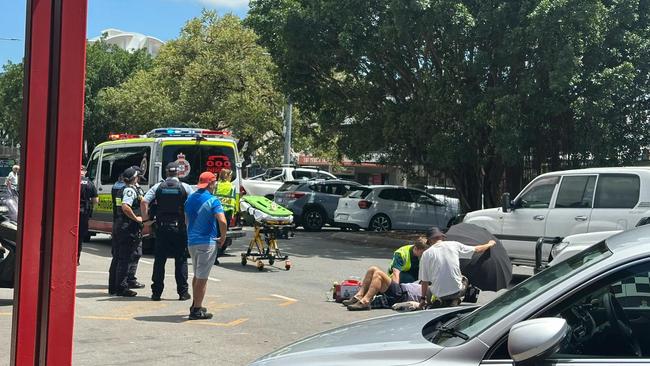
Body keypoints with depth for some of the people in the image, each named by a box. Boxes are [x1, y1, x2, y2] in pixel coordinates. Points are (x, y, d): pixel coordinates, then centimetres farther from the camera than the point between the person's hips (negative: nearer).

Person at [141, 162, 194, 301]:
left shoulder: (158, 187, 2)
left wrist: (145, 218, 4)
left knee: (159, 260, 8)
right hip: (179, 227, -1)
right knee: (181, 260, 6)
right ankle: (183, 292, 6)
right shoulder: (185, 187, -1)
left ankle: (156, 292, 10)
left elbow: (144, 202, -7)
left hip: (162, 228, 1)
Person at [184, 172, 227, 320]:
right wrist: (223, 237, -10)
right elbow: (222, 221, -24)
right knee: (202, 277, -1)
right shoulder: (212, 200, -13)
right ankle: (197, 310, 3)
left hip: (191, 241, 7)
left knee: (197, 275, 22)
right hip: (207, 242, -7)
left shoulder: (190, 199, 9)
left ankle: (195, 305, 31)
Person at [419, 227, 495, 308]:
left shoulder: (426, 254, -4)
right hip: (457, 291, 1)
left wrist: (423, 298, 11)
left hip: (438, 294, -1)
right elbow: (477, 250, 14)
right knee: (464, 280, 31)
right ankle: (454, 301, 6)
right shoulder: (454, 245, 0)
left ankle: (439, 303, -1)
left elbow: (424, 280, -1)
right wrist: (489, 244, 34)